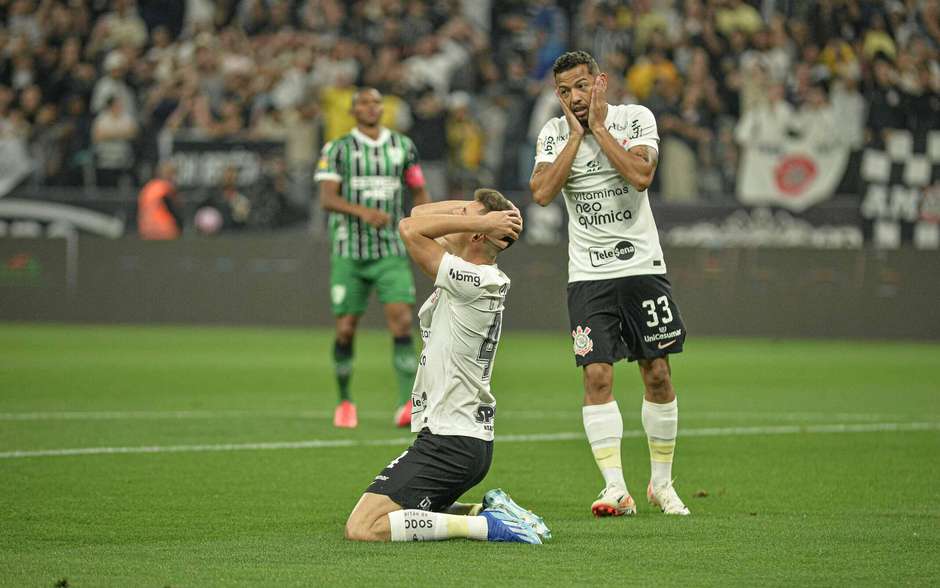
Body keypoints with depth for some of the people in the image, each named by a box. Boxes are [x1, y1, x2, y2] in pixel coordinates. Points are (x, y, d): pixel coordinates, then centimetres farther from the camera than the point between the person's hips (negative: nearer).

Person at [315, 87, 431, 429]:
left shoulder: (403, 146, 9)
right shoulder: (337, 150, 0)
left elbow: (419, 193, 17)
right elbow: (327, 199, -12)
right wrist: (363, 212, -29)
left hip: (391, 253, 1)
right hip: (349, 254, -1)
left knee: (402, 323, -15)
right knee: (346, 330, 0)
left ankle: (408, 404, -20)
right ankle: (345, 402, 21)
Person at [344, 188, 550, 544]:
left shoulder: (472, 281, -19)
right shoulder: (488, 280, 9)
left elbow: (410, 229, -18)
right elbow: (418, 218, 18)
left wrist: (481, 220, -14)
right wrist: (478, 207, 5)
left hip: (448, 443, -10)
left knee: (362, 529, -14)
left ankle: (486, 525, -16)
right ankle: (488, 511, 11)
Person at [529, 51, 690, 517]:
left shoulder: (635, 119, -3)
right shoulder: (554, 134, 2)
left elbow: (641, 175, -21)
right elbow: (542, 192, -14)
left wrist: (599, 128, -15)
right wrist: (576, 136, -12)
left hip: (642, 266, 0)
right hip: (588, 275, 1)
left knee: (657, 374, 2)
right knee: (597, 375, -11)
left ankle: (661, 482, 17)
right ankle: (615, 488, -13)